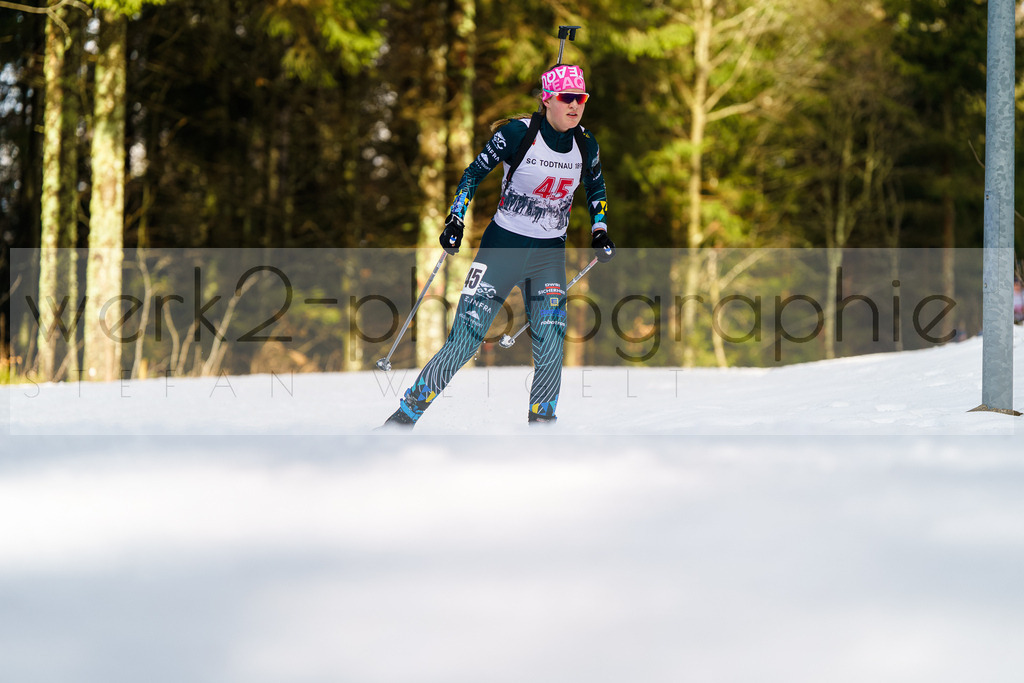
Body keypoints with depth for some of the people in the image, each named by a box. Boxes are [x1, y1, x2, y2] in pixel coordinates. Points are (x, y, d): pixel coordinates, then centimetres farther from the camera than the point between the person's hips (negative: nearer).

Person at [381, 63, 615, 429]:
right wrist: (455, 220, -9)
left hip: (550, 255, 4)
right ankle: (403, 418, 4)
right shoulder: (517, 133, -14)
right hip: (502, 247, -4)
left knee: (550, 352, -10)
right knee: (462, 345, -8)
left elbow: (596, 188, 20)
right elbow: (476, 171, -2)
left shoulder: (586, 145, 0)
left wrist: (599, 231, 10)